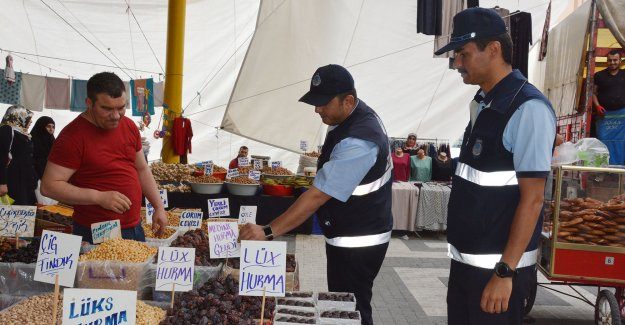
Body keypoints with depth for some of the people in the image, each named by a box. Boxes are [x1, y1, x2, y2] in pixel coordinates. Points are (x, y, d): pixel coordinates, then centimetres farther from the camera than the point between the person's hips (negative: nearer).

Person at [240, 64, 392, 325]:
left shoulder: (357, 142, -29)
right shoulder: (356, 115, 2)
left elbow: (317, 196, -31)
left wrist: (268, 231, -29)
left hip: (357, 243, -10)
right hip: (348, 236, 10)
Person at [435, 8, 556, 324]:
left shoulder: (528, 108, -18)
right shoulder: (482, 104, 7)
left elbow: (532, 198, -19)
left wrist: (505, 272, -19)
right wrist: (461, 255, 16)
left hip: (498, 266, -8)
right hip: (465, 259, 8)